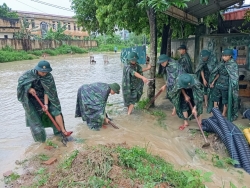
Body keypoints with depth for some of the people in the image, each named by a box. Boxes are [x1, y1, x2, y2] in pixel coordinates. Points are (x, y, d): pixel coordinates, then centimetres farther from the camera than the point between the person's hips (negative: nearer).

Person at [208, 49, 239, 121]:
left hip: (226, 86, -6)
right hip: (218, 84, 6)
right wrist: (213, 82, 13)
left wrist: (233, 88, -18)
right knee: (215, 98, 13)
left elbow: (235, 77, -15)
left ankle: (224, 114, 25)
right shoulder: (222, 63, 4)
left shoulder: (234, 65, -14)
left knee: (225, 100, 8)